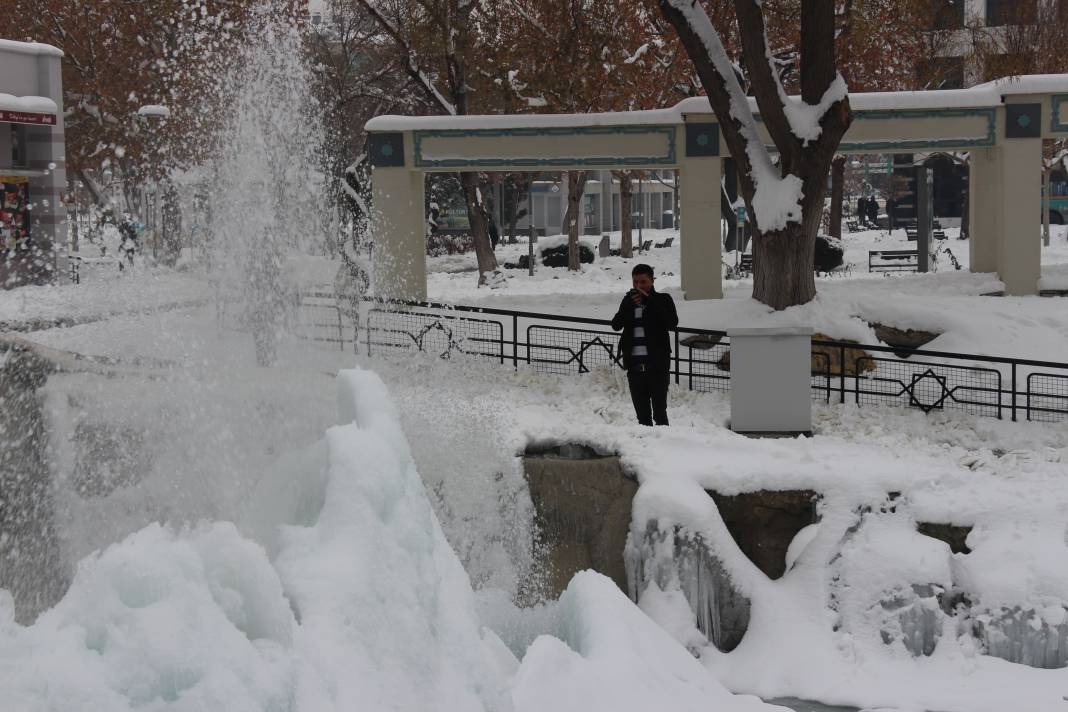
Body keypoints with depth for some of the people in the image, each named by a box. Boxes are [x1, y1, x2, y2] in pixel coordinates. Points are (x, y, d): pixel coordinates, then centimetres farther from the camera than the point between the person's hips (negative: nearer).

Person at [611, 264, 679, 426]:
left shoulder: (662, 300, 3)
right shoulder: (629, 300, 12)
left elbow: (672, 323, -12)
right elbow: (616, 325, 1)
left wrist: (650, 302, -14)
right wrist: (629, 305, -13)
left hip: (657, 364, -4)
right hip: (634, 364, 4)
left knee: (659, 411, -7)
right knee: (642, 412, 9)